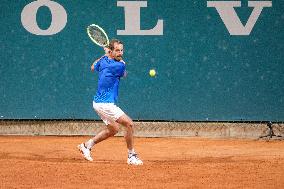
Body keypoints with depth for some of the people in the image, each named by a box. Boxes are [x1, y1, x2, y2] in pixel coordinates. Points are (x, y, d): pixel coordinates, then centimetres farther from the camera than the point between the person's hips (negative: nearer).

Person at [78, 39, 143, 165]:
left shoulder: (102, 61, 3)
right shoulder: (120, 65, -20)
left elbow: (93, 67, 27)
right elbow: (123, 74, 6)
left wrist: (105, 55, 31)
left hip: (99, 102, 10)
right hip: (105, 104, -10)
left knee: (113, 129, 24)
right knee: (129, 124, -12)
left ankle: (87, 145, 31)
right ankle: (131, 156, -6)